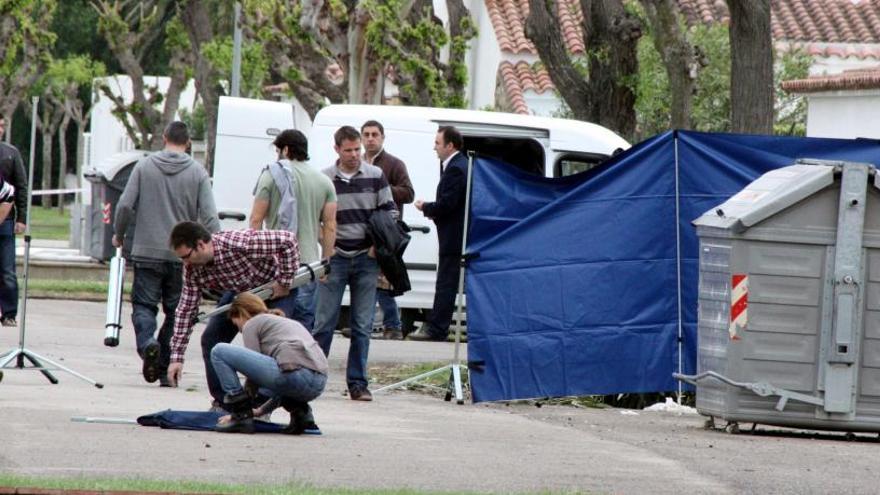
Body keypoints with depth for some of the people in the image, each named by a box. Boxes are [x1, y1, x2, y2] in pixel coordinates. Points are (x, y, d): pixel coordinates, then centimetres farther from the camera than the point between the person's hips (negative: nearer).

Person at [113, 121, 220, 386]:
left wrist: (119, 235, 15)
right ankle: (167, 371, 7)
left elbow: (125, 205, -2)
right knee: (175, 310, 9)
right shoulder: (198, 172, 0)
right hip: (183, 255, 1)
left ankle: (147, 342, -25)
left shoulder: (144, 166, 1)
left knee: (144, 304, 5)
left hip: (147, 252, -1)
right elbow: (209, 217, -6)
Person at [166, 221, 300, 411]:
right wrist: (176, 357, -17)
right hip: (240, 292, 6)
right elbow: (186, 309, -13)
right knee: (211, 338, -6)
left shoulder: (238, 244, -39)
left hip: (276, 288, -6)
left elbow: (288, 240, -35)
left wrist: (284, 283, -29)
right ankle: (222, 403, 5)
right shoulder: (193, 269, -19)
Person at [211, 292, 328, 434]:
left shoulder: (252, 324, 13)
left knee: (219, 352, 2)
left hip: (294, 374, -8)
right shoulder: (288, 322, 35)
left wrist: (241, 410, 19)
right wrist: (262, 410, 39)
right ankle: (299, 410, 14)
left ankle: (241, 417, -2)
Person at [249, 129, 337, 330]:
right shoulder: (324, 182, 9)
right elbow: (330, 227, 5)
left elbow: (256, 220, -3)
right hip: (308, 260, 3)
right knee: (304, 323, 4)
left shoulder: (272, 176, -1)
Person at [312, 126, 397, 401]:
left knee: (362, 326, 2)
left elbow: (390, 213, 9)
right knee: (324, 322, 0)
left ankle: (357, 383, 7)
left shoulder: (375, 176, 5)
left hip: (366, 258, 1)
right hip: (335, 257, -1)